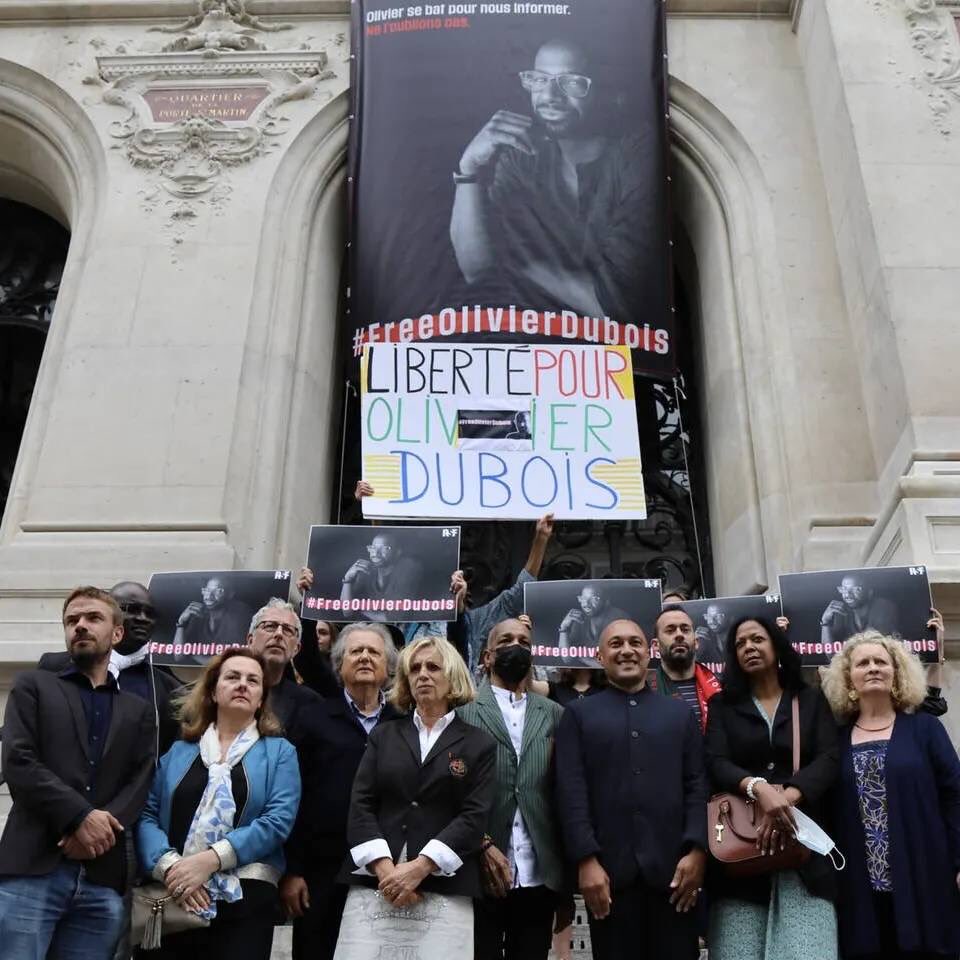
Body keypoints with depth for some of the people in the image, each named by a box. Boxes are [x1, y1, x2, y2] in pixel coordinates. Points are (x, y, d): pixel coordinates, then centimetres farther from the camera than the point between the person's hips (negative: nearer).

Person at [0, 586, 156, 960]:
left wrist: (102, 826, -12)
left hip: (103, 880, 2)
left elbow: (140, 785, 8)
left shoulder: (138, 711, 20)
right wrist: (80, 817, -11)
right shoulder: (33, 686, 12)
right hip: (32, 868, -2)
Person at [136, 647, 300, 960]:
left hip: (244, 899, -1)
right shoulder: (179, 751, 13)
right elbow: (147, 815, 4)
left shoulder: (279, 752, 7)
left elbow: (278, 820, -6)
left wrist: (209, 860, -15)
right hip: (169, 897, 2)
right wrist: (170, 866, -15)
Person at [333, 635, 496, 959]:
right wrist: (385, 869, -10)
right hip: (374, 884, 2)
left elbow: (475, 815, -2)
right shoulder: (383, 735, 14)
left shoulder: (479, 744, 8)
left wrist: (419, 868, -13)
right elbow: (360, 804, 5)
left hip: (445, 891, -1)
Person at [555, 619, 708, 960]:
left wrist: (697, 850, -5)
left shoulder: (680, 713, 15)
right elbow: (571, 791, -1)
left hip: (674, 868, 2)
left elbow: (698, 785, 7)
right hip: (607, 870, -1)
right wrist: (586, 860, -10)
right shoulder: (578, 714, 9)